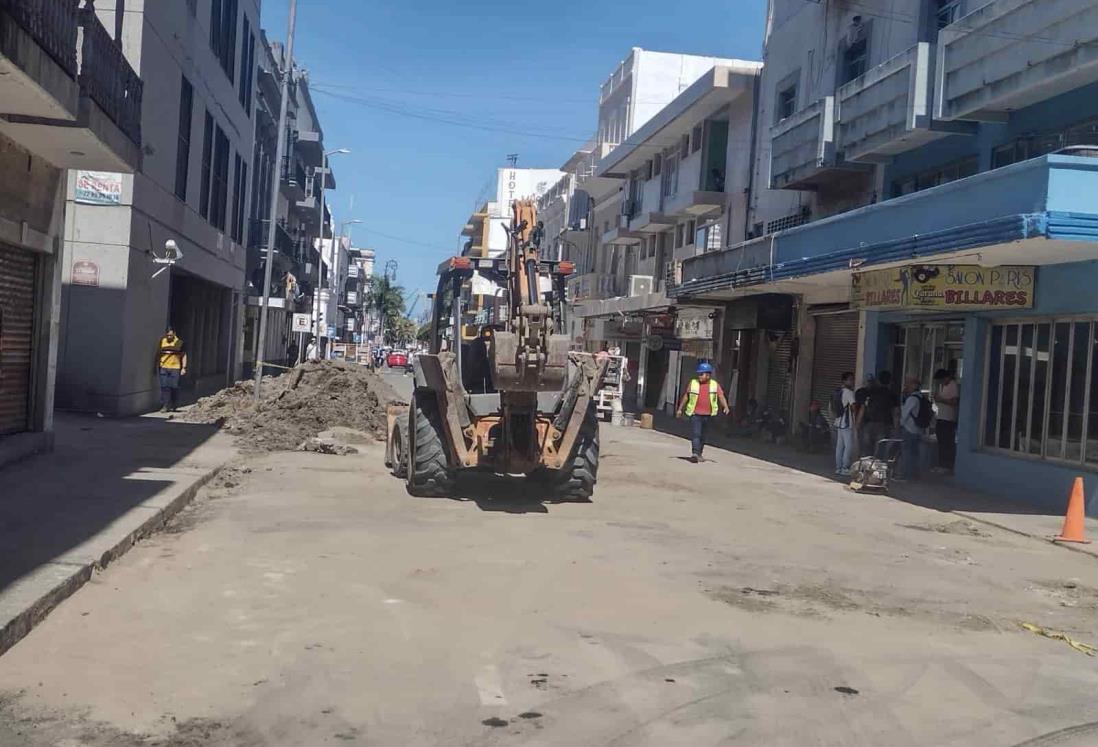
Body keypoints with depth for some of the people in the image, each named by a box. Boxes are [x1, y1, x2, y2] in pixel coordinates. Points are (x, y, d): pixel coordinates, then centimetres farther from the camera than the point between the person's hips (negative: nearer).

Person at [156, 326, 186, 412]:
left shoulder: (179, 342, 0)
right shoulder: (162, 341, 6)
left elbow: (184, 356, 6)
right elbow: (158, 354, 15)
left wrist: (184, 368, 0)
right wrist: (157, 366, 13)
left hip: (175, 368, -2)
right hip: (163, 368, 2)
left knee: (174, 387, 2)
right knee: (164, 387, -2)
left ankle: (173, 406, 16)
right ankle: (165, 406, 2)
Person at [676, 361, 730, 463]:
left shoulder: (715, 385, 4)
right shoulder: (693, 383, 3)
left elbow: (721, 396, -3)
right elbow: (686, 396, 10)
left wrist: (726, 407, -20)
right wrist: (680, 409, 11)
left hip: (707, 415, 2)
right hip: (695, 414, -2)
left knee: (702, 435, 12)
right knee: (695, 433, -14)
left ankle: (699, 454, 24)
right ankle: (695, 453, -22)